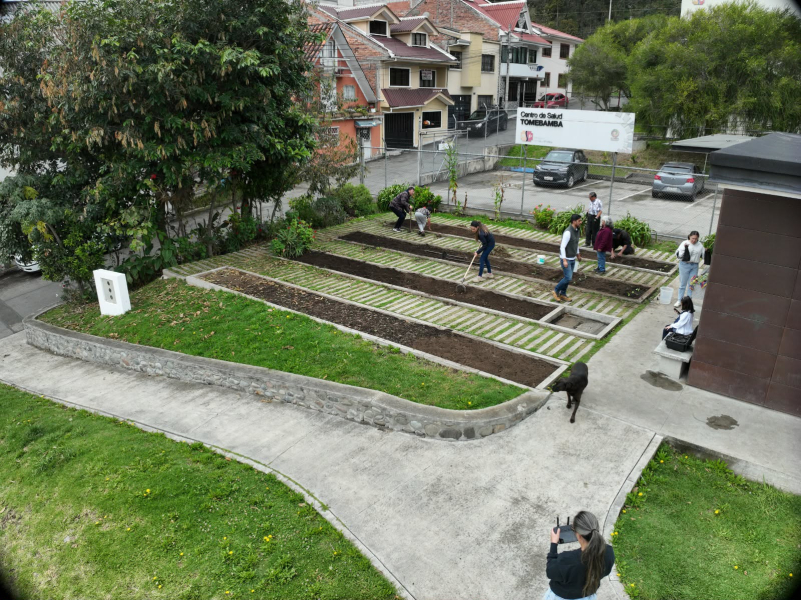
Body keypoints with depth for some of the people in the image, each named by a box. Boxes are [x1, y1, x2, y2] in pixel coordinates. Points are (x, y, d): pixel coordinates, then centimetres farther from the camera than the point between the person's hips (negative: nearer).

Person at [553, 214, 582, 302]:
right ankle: (556, 291, 9)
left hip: (572, 259, 9)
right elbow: (562, 247, -25)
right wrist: (564, 260, -27)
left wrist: (578, 254, 28)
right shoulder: (568, 232, -24)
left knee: (568, 278, 13)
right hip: (566, 259, -9)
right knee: (568, 278, -9)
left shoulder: (576, 230, 5)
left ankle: (563, 294, 25)